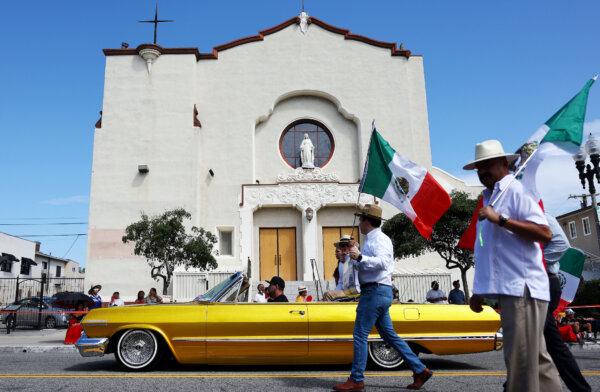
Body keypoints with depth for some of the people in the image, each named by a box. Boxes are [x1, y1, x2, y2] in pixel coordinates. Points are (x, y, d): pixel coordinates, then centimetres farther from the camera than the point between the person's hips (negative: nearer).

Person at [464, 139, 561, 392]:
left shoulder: (515, 192, -6)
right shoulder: (490, 198, 19)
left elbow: (545, 234, -19)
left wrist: (501, 219, -24)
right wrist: (480, 291, 20)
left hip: (521, 289, -9)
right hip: (509, 290, 9)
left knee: (521, 361, -6)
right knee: (536, 359, 15)